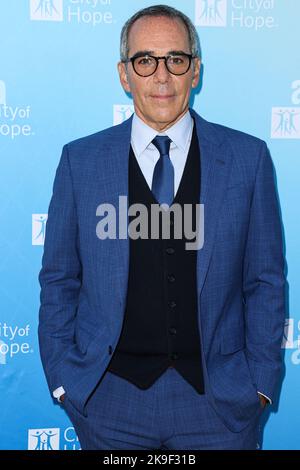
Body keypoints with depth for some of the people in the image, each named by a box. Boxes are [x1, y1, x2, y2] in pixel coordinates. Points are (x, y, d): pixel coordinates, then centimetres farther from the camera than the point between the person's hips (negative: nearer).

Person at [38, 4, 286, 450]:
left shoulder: (248, 157, -2)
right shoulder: (80, 160, -1)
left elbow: (266, 280, 2)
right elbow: (59, 281, 3)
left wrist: (261, 381, -1)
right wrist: (63, 379, 0)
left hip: (219, 396, 0)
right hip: (111, 395, 0)